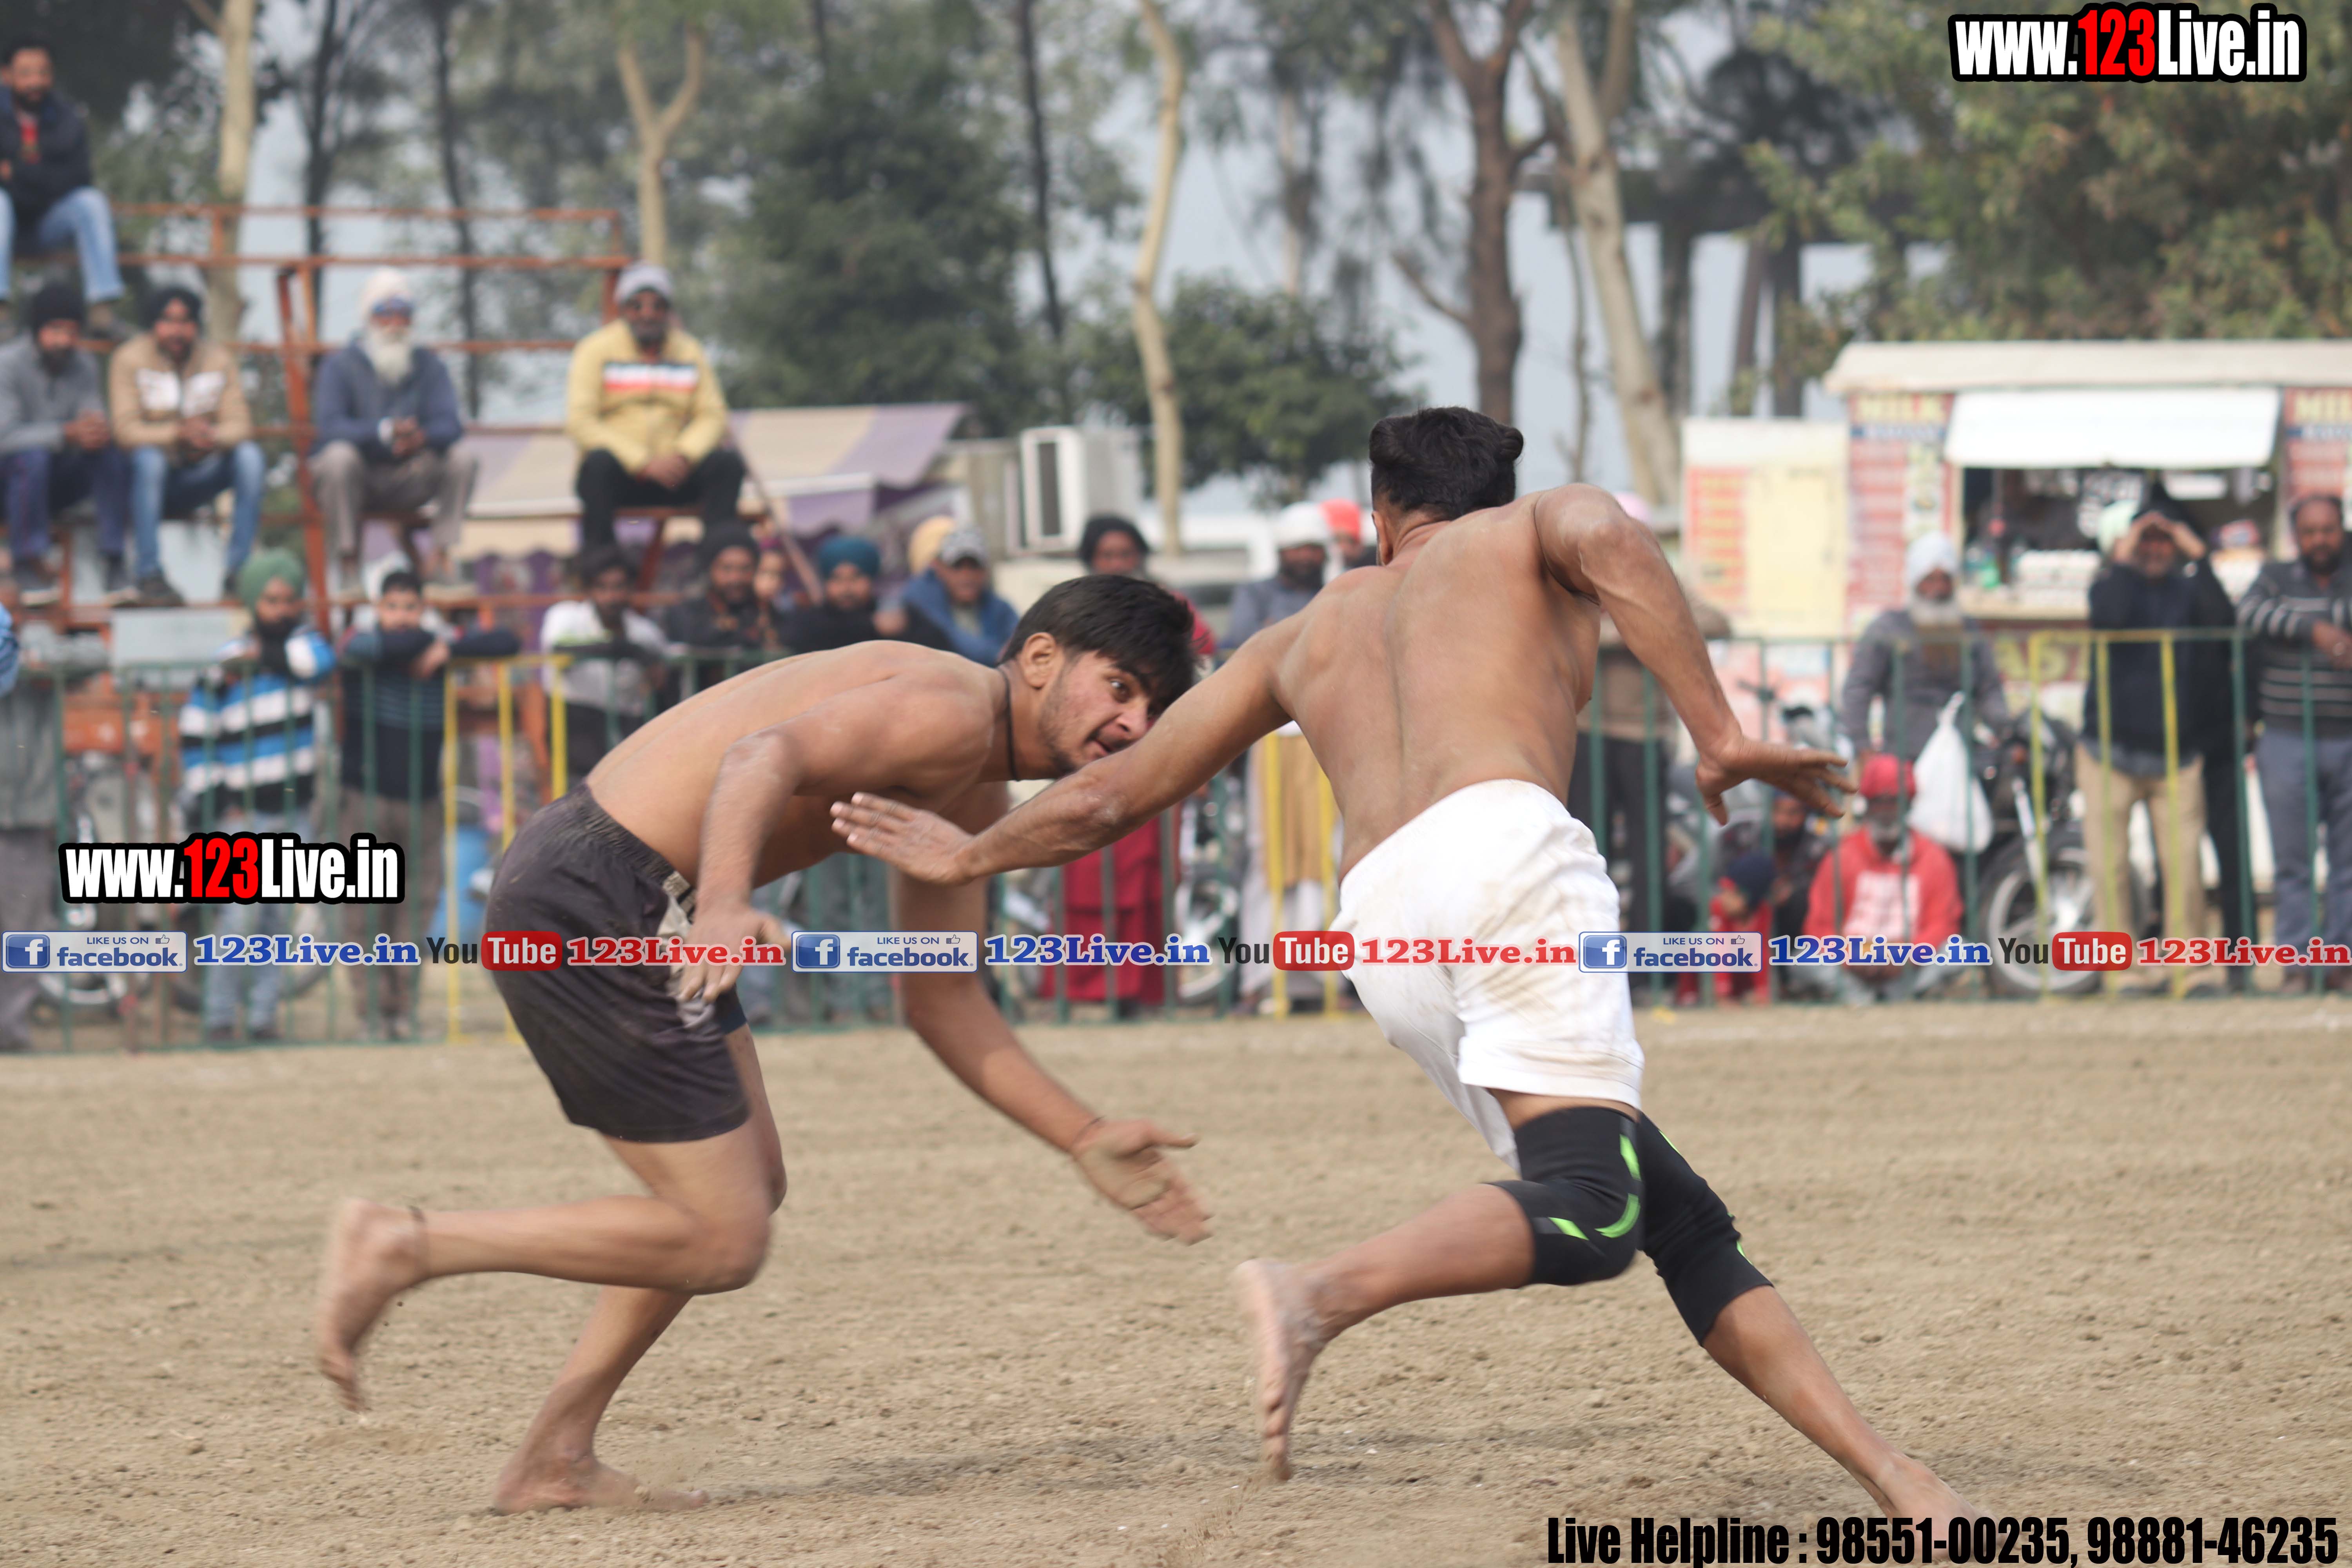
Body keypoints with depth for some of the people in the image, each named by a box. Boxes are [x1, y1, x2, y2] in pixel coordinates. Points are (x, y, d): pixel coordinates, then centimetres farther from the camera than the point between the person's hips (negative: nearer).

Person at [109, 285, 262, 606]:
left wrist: (213, 437, -32)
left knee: (250, 456, -23)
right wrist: (178, 435, -35)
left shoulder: (219, 358, 2)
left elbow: (239, 424, -7)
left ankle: (238, 571, -24)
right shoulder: (130, 359, -7)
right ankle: (150, 576, -39)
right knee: (148, 457, -36)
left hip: (198, 477, 3)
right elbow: (126, 430, -18)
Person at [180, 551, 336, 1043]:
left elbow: (320, 660, -20)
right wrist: (206, 797, -3)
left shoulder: (299, 644, 6)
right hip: (243, 813, -3)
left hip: (293, 812, 3)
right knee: (239, 916, -11)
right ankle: (219, 1016, -4)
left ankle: (263, 1015, 12)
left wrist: (267, 656, -16)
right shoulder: (227, 663, -2)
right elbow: (195, 733, 2)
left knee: (278, 918, 6)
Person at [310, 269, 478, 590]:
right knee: (339, 454, -35)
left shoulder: (428, 365, 4)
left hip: (406, 486, 3)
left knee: (462, 456, -20)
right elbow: (330, 426, -22)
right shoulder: (340, 366, -6)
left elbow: (449, 425, -10)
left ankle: (441, 559, -17)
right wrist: (384, 432, -39)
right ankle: (348, 564, -28)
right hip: (356, 480, -3)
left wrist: (421, 436, -35)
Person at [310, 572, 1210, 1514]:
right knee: (722, 1242, -8)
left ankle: (556, 1462, 22)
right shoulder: (950, 709, -13)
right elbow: (763, 757, -30)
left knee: (749, 1185, 21)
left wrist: (1087, 1144, 21)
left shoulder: (973, 800, 19)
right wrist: (724, 904, -48)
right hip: (590, 902, -11)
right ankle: (403, 1246, -5)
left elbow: (941, 1002, 25)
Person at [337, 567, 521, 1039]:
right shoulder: (361, 640, -5)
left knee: (417, 908, 2)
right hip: (367, 798, -3)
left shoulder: (436, 641, 4)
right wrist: (426, 640, -15)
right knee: (365, 914, -5)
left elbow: (507, 642, -1)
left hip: (422, 800, 3)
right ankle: (373, 1009, 1)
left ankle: (404, 1008, 10)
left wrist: (448, 648, -13)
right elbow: (369, 649, -30)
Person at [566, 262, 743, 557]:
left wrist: (683, 456, -15)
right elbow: (579, 422, -9)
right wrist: (643, 463, -19)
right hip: (619, 476, -3)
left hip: (674, 471, 3)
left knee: (728, 463, -23)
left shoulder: (689, 352, 12)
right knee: (600, 463, -36)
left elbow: (712, 417, 8)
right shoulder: (597, 350, 1)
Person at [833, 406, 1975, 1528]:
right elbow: (1611, 545, -3)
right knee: (1585, 1213, -19)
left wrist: (966, 856, 57)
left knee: (1681, 1221, 7)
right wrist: (1719, 738, -3)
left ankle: (1884, 1471, -4)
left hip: (1380, 927, 5)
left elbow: (1108, 796, 40)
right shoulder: (1528, 532, 24)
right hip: (1502, 844, -5)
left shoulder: (1305, 637, 35)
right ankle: (1322, 1294, -40)